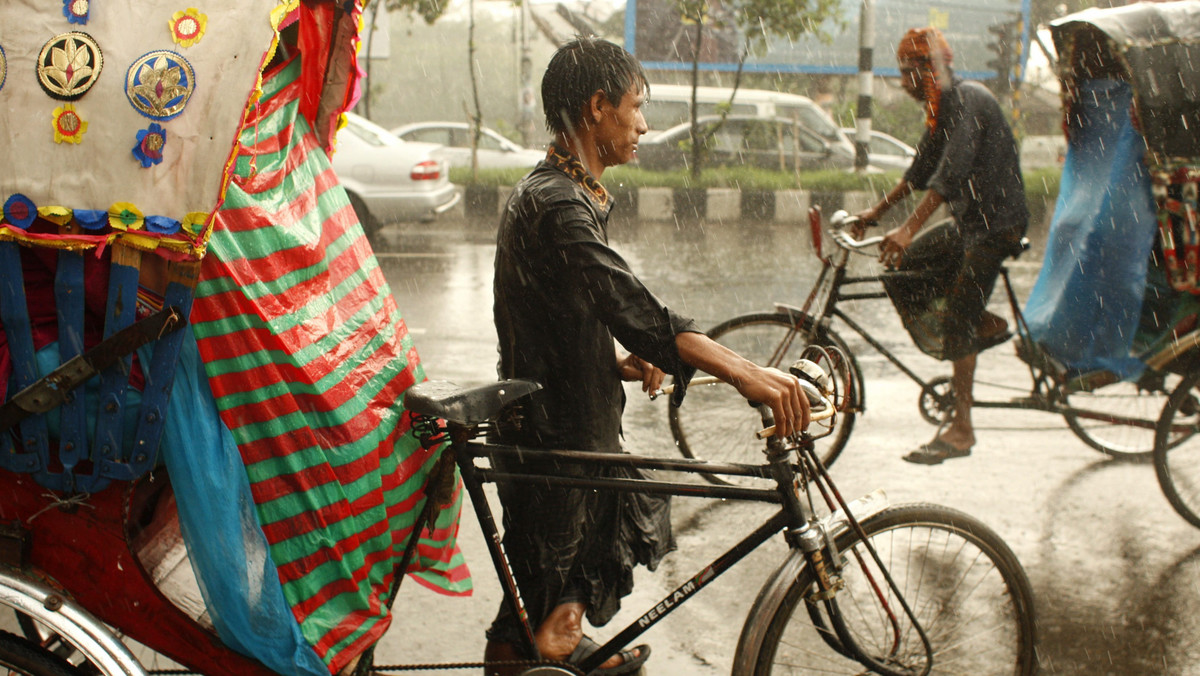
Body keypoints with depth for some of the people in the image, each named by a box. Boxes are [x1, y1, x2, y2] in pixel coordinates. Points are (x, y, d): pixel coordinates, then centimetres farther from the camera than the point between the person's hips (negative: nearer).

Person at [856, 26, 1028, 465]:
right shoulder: (941, 106, 12)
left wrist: (909, 228, -37)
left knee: (957, 320, -11)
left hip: (995, 222, -10)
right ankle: (990, 326, 17)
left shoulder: (968, 100, -18)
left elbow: (952, 170, -30)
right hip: (970, 221, 10)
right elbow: (923, 168, 22)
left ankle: (961, 430, -6)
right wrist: (879, 210, 23)